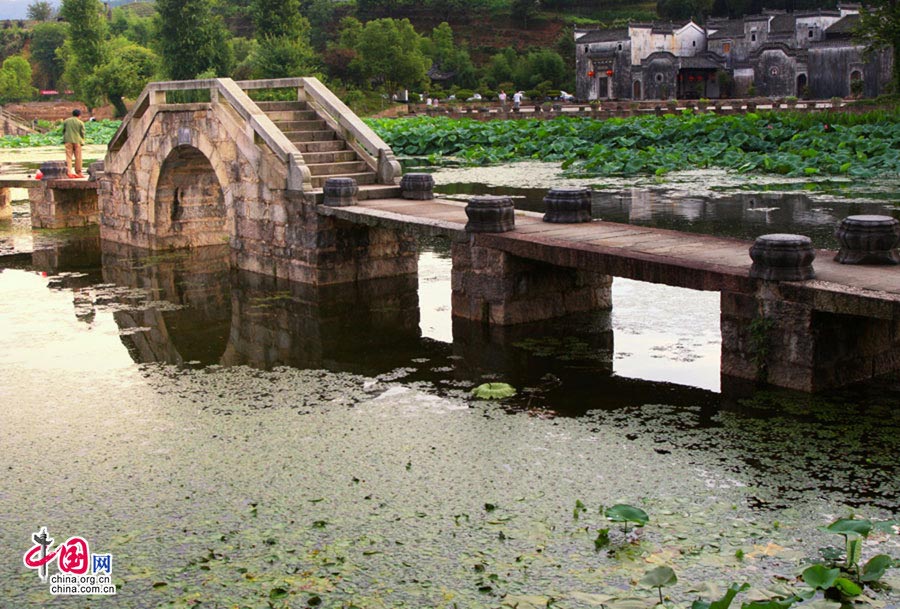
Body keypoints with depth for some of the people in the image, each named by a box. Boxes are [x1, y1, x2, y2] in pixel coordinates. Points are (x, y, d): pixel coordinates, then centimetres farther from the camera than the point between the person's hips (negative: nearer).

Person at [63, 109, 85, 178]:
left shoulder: (66, 121, 7)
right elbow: (82, 133, 0)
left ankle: (68, 171, -13)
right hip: (77, 141, -2)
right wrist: (82, 141, 13)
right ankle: (78, 172, 9)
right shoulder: (80, 123, 0)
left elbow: (63, 130, 9)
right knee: (78, 157, 5)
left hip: (68, 141, 2)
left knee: (68, 156, 0)